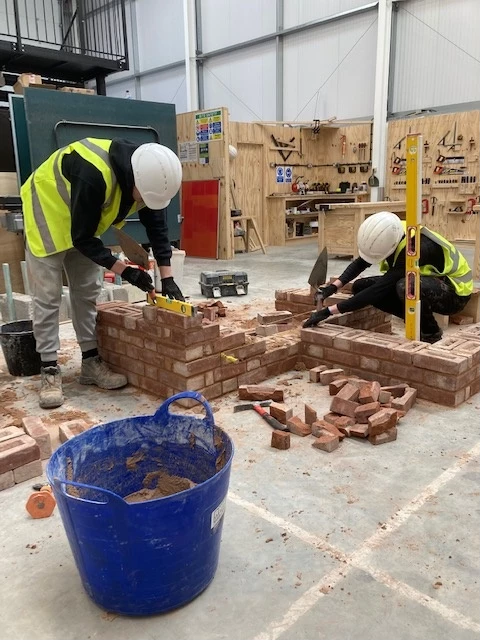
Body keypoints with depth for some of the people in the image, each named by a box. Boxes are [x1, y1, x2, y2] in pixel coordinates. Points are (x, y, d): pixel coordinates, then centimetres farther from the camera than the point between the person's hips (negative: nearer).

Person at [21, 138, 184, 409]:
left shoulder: (148, 174, -19)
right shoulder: (94, 175, -41)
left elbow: (157, 226, -10)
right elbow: (82, 238, -31)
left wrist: (167, 278, -15)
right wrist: (125, 271, -28)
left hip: (84, 225, 7)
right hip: (47, 212, -6)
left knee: (87, 291, 5)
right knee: (48, 296, -7)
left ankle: (92, 362, 13)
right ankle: (50, 370, 0)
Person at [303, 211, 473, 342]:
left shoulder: (417, 249, -37)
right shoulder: (390, 234, -16)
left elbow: (378, 290, -38)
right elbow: (360, 263, -1)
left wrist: (329, 311, -37)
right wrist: (333, 286, -17)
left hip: (455, 291, -7)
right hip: (425, 279, 8)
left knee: (407, 287, -41)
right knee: (360, 287, -7)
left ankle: (431, 332, -10)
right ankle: (419, 320, 4)